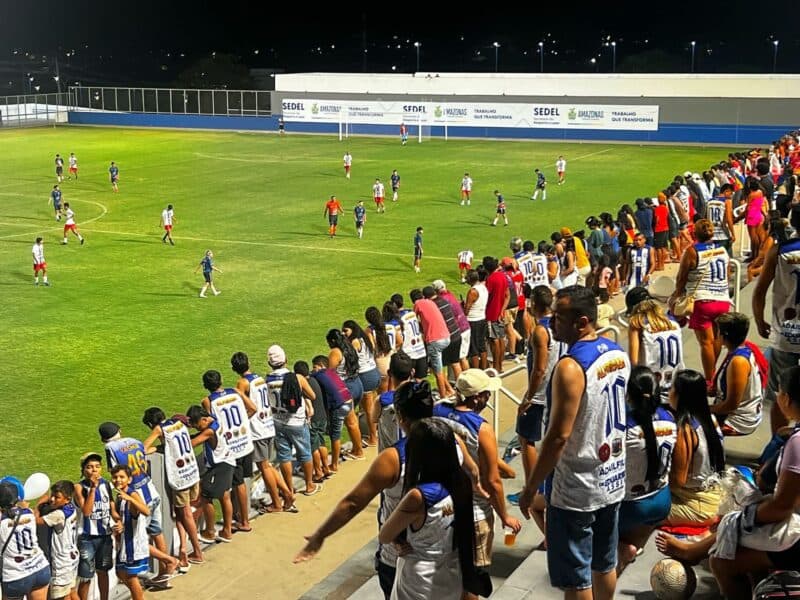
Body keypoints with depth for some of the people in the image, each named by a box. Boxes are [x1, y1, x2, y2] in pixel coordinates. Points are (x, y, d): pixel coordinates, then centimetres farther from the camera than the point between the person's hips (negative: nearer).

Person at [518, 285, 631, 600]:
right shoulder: (617, 353, 2)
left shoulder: (570, 367, -25)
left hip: (577, 490, -8)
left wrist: (530, 487, -15)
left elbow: (558, 437, -25)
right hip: (612, 478, 8)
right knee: (605, 564, 22)